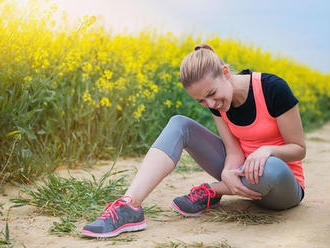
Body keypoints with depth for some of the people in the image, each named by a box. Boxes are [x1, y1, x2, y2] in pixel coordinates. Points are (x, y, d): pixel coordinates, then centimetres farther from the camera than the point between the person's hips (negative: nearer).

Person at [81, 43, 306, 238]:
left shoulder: (273, 89, -22)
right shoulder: (217, 100, -6)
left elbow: (299, 149, -14)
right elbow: (234, 151, -9)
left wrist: (266, 150, -34)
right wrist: (227, 174, -32)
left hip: (286, 185, -4)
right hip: (241, 171, 4)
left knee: (272, 168, -44)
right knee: (179, 124, -15)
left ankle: (210, 192, -14)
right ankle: (129, 206, -33)